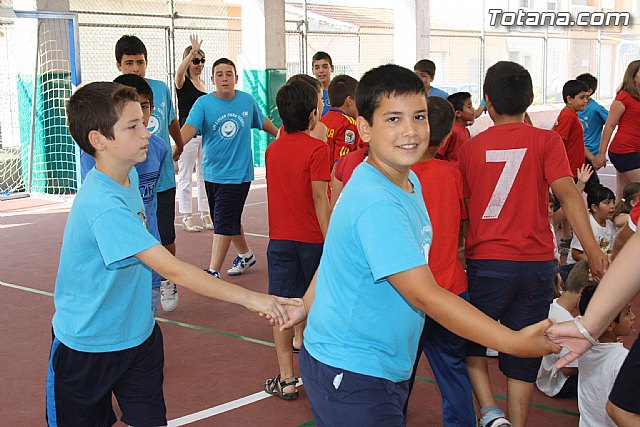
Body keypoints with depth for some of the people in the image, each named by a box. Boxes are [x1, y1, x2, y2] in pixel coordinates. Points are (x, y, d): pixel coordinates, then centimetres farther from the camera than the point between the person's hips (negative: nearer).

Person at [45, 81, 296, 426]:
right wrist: (250, 298, -36)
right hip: (87, 348, -7)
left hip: (138, 334, 7)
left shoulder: (130, 176, -2)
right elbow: (172, 269, -35)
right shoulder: (103, 205, -31)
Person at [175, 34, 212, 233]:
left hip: (205, 133, 7)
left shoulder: (202, 83, 14)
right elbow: (180, 71, -31)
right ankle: (187, 218, 5)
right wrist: (193, 50, -44)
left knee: (205, 175, 10)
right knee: (185, 176, 0)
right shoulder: (183, 82, -6)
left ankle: (206, 215, 18)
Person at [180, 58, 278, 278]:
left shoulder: (247, 101, -1)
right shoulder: (203, 103, -6)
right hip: (212, 173, 3)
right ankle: (245, 255, 40)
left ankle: (213, 271, -6)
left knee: (223, 223, -9)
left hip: (238, 173, -3)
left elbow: (263, 122, 19)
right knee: (229, 220, 17)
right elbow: (189, 128, -22)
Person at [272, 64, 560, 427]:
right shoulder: (376, 203, -27)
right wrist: (516, 342, -30)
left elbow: (341, 253, 15)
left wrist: (308, 306, 23)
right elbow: (424, 295, -30)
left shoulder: (410, 181, 4)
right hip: (351, 375, -9)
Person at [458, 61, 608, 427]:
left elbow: (462, 208, 7)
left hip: (485, 262, 0)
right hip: (536, 264, 0)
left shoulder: (472, 147, 2)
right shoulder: (547, 141, -2)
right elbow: (567, 193, -14)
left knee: (470, 340, 17)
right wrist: (593, 249, -16)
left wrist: (459, 254, 19)